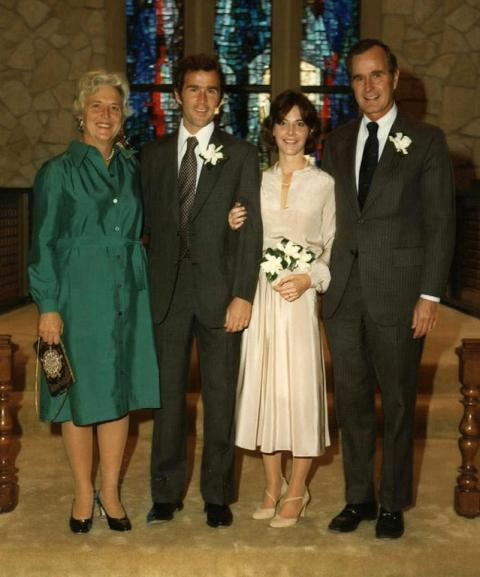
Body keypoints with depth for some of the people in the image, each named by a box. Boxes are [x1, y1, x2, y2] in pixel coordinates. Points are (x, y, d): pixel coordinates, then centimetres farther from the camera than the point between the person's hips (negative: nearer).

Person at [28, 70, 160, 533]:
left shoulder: (131, 168, 9)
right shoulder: (58, 172, -2)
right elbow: (42, 245, -5)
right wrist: (48, 307, -10)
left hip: (127, 297, 4)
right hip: (78, 295, -3)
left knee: (119, 392, 8)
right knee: (80, 395, 4)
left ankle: (110, 491, 22)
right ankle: (83, 493, 21)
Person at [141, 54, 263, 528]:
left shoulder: (240, 155, 4)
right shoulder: (153, 154, 11)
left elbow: (251, 229, -2)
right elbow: (147, 223, 9)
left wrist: (243, 294, -10)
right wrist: (145, 287, -1)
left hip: (220, 290, -2)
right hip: (167, 291, 2)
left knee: (220, 396, 6)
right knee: (168, 392, 8)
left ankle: (217, 494, 19)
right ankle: (166, 492, 21)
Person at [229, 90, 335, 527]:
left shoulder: (325, 184, 3)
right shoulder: (257, 182, 11)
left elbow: (334, 249, 2)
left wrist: (310, 278, -13)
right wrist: (234, 228, -3)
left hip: (302, 297, -3)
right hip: (260, 295, 3)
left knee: (301, 387, -2)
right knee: (263, 386, 6)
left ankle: (296, 492, 13)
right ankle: (273, 486, 20)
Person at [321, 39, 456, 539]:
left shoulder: (426, 141, 0)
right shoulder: (336, 143, 12)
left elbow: (440, 222, -3)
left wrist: (429, 295, -9)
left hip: (397, 290, -3)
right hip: (344, 290, 4)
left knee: (397, 402, 7)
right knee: (351, 400, 10)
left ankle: (392, 504, 23)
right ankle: (358, 497, 26)